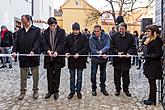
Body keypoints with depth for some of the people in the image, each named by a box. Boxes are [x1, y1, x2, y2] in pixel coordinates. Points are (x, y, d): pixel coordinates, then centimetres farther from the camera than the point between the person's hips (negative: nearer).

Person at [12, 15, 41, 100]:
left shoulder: (36, 30, -1)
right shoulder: (20, 31, 11)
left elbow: (37, 42, -10)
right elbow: (17, 43, 9)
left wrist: (33, 51, -24)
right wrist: (14, 51, -8)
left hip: (33, 57, -3)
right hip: (23, 58, 3)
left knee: (35, 75, 8)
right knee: (23, 76, 11)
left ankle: (35, 90, 23)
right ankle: (23, 91, 24)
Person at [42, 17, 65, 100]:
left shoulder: (61, 32, -1)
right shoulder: (46, 32, 7)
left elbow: (62, 43, -8)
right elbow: (44, 43, 0)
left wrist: (57, 51, -23)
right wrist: (48, 50, -19)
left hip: (58, 57, -2)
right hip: (48, 57, 2)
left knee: (57, 75, 7)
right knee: (49, 75, 10)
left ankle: (56, 91, 19)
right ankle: (50, 91, 24)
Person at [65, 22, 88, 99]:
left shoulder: (83, 37, -3)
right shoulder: (69, 37, 4)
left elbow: (85, 48, -8)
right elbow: (66, 47, 9)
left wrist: (79, 54, -21)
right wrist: (66, 52, -12)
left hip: (80, 60, -2)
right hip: (71, 60, 2)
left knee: (79, 77, 9)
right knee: (72, 77, 10)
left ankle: (78, 91, 23)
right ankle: (72, 91, 23)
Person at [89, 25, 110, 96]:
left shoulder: (106, 36, -6)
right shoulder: (91, 38, -10)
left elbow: (108, 46, -18)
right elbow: (93, 49, -18)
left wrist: (101, 51, -37)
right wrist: (101, 55, -29)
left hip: (104, 58, 2)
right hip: (95, 58, -2)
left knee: (103, 73, 14)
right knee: (93, 73, 4)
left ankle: (103, 88, 29)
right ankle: (94, 88, 20)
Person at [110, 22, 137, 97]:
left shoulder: (130, 36, 1)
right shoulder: (114, 36, -1)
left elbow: (133, 46, 0)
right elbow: (112, 46, -3)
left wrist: (129, 53, -17)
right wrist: (117, 52, -17)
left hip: (126, 59, 1)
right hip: (117, 60, 0)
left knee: (126, 76, 12)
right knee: (117, 75, 9)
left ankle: (126, 89, 28)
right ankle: (117, 89, 24)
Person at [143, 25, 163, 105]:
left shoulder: (156, 41, -16)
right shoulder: (150, 40, 14)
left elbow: (159, 54, -19)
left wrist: (148, 56, -18)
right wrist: (145, 55, 3)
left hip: (154, 65, -9)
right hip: (150, 64, 9)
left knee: (152, 82, 0)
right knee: (151, 82, 14)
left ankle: (152, 100, 12)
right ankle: (151, 98, 23)